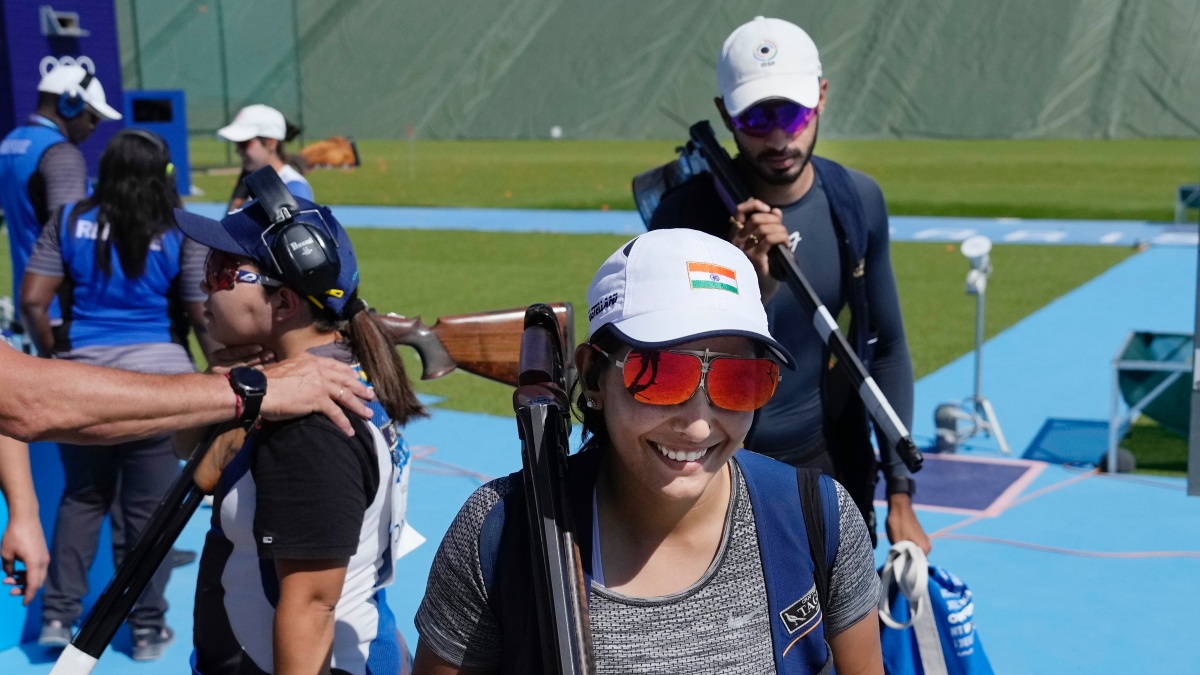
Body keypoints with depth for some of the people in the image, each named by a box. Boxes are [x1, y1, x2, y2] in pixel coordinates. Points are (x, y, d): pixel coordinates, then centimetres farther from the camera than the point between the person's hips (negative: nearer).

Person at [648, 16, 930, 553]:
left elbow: (886, 347, 4)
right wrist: (754, 288, -35)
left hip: (834, 466, 4)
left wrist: (899, 489, 2)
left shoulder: (858, 199, -5)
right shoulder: (685, 217, -18)